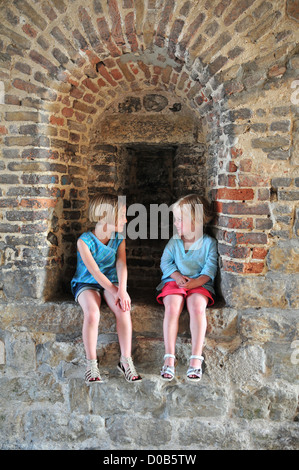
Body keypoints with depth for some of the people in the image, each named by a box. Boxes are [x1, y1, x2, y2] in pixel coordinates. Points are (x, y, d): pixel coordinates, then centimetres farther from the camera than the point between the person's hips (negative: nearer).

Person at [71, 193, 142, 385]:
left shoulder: (119, 239, 1)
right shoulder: (85, 241, -13)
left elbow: (121, 265, -13)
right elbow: (94, 272, -19)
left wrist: (122, 290, -30)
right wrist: (114, 291, -27)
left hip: (111, 283, 3)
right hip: (87, 284, -3)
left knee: (123, 309, -28)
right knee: (92, 313, -32)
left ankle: (126, 360, -18)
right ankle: (91, 364, -20)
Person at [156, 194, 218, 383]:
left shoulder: (209, 243, 1)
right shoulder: (174, 241, 11)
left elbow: (210, 270, -5)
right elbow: (166, 262, 8)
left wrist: (194, 283, -20)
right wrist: (178, 276, -10)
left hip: (199, 284, -2)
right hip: (174, 281, 2)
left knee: (197, 307, -33)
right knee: (172, 307, -28)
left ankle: (196, 358, -27)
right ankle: (169, 357, -24)